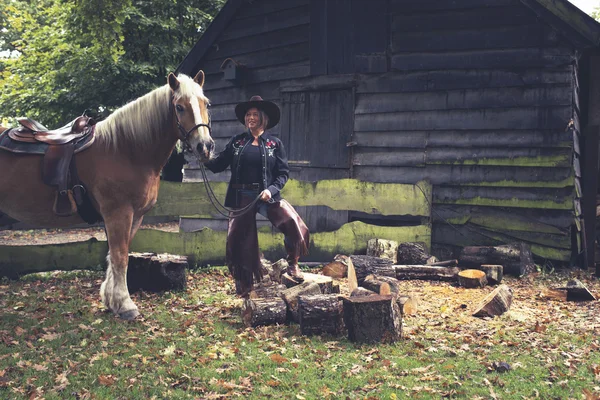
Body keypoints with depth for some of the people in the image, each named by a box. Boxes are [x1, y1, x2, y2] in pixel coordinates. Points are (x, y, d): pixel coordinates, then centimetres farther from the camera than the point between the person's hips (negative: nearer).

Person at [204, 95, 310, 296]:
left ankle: (293, 264, 2)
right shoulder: (237, 142, 9)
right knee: (238, 242, 3)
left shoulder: (274, 143, 5)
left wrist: (271, 189, -16)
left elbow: (283, 173, 1)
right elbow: (218, 165, 6)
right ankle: (243, 289, 19)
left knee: (293, 222, -22)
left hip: (266, 195, -2)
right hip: (241, 197, 2)